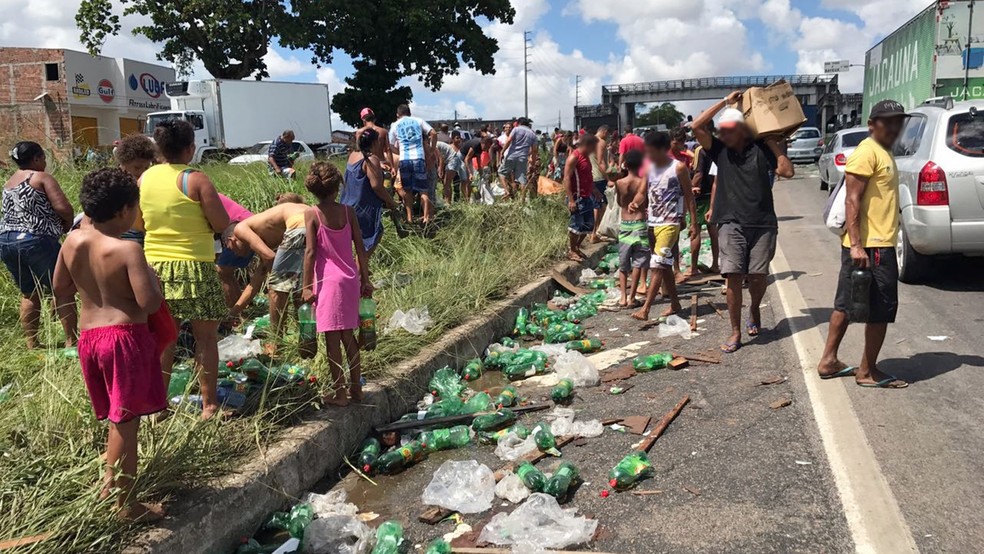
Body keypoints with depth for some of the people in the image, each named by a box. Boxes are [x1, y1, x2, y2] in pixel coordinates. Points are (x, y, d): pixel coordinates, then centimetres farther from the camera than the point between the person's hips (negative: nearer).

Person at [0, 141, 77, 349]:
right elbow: (63, 208, -16)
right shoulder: (42, 177, -5)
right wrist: (67, 225, 4)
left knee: (29, 293, 16)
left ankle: (31, 344, 18)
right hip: (36, 240, -7)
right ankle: (71, 341, -2)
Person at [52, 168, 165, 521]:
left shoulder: (73, 241, 2)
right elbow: (150, 303, -21)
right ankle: (126, 504, 12)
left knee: (116, 417, 23)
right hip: (126, 337, -7)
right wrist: (150, 277, -3)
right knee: (126, 421, 2)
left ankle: (110, 483, 37)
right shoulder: (127, 249, -18)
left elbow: (61, 287, 14)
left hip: (88, 336, 7)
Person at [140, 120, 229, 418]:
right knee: (206, 337, 5)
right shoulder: (196, 180, -13)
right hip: (194, 267, -5)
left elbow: (138, 223, 15)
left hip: (155, 265, 6)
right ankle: (209, 405, 10)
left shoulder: (144, 179, 5)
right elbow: (222, 224, -14)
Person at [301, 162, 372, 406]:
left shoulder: (312, 214, -7)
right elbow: (360, 247, 3)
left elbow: (310, 252, -10)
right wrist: (365, 280, 10)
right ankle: (356, 388, 23)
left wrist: (307, 286, -6)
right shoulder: (348, 211, 3)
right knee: (348, 336, 16)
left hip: (328, 281, -4)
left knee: (332, 340, 3)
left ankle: (339, 393, 8)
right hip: (350, 279, 4)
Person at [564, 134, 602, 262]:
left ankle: (577, 247, 26)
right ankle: (571, 251, 12)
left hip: (587, 197, 10)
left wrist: (594, 190, 26)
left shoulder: (586, 156, 13)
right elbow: (566, 179, -20)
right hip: (577, 198, -9)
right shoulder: (574, 157, -15)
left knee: (588, 225, 13)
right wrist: (571, 199, -24)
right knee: (576, 225, -2)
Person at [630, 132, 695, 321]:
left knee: (657, 266, -14)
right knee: (664, 266, 14)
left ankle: (645, 309, -19)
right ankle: (675, 304, 25)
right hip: (652, 222, 7)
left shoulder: (679, 168, -7)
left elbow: (689, 197, -4)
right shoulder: (649, 168, 9)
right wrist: (635, 202, -10)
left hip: (669, 223, -7)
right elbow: (643, 192, 12)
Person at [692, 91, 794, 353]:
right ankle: (736, 333, 2)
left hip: (762, 223, 0)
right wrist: (725, 101, -2)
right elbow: (697, 126, -5)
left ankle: (754, 309, 37)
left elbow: (787, 171, -9)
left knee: (758, 276, 4)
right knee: (733, 276, -7)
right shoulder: (720, 149, 6)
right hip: (731, 223, 1)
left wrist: (774, 144, -6)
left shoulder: (761, 149, 1)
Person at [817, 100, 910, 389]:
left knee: (846, 305, 13)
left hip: (877, 243, 10)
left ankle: (829, 361, 22)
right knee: (881, 309, -1)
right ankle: (868, 372, 10)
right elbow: (853, 200, -20)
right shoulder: (867, 152, -14)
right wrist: (856, 245, -25)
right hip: (872, 246, -10)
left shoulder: (883, 152, 18)